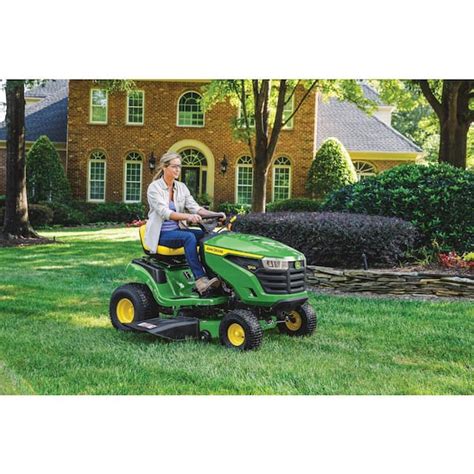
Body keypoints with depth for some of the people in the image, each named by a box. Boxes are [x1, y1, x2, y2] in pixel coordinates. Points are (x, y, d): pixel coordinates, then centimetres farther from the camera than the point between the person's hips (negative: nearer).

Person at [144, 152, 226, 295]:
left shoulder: (181, 187, 9)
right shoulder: (154, 187, -10)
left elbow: (194, 207, 0)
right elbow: (164, 212, -24)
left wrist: (214, 214, -19)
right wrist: (188, 216, -40)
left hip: (178, 230, 6)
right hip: (161, 233, -6)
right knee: (189, 237, -34)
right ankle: (200, 279, -40)